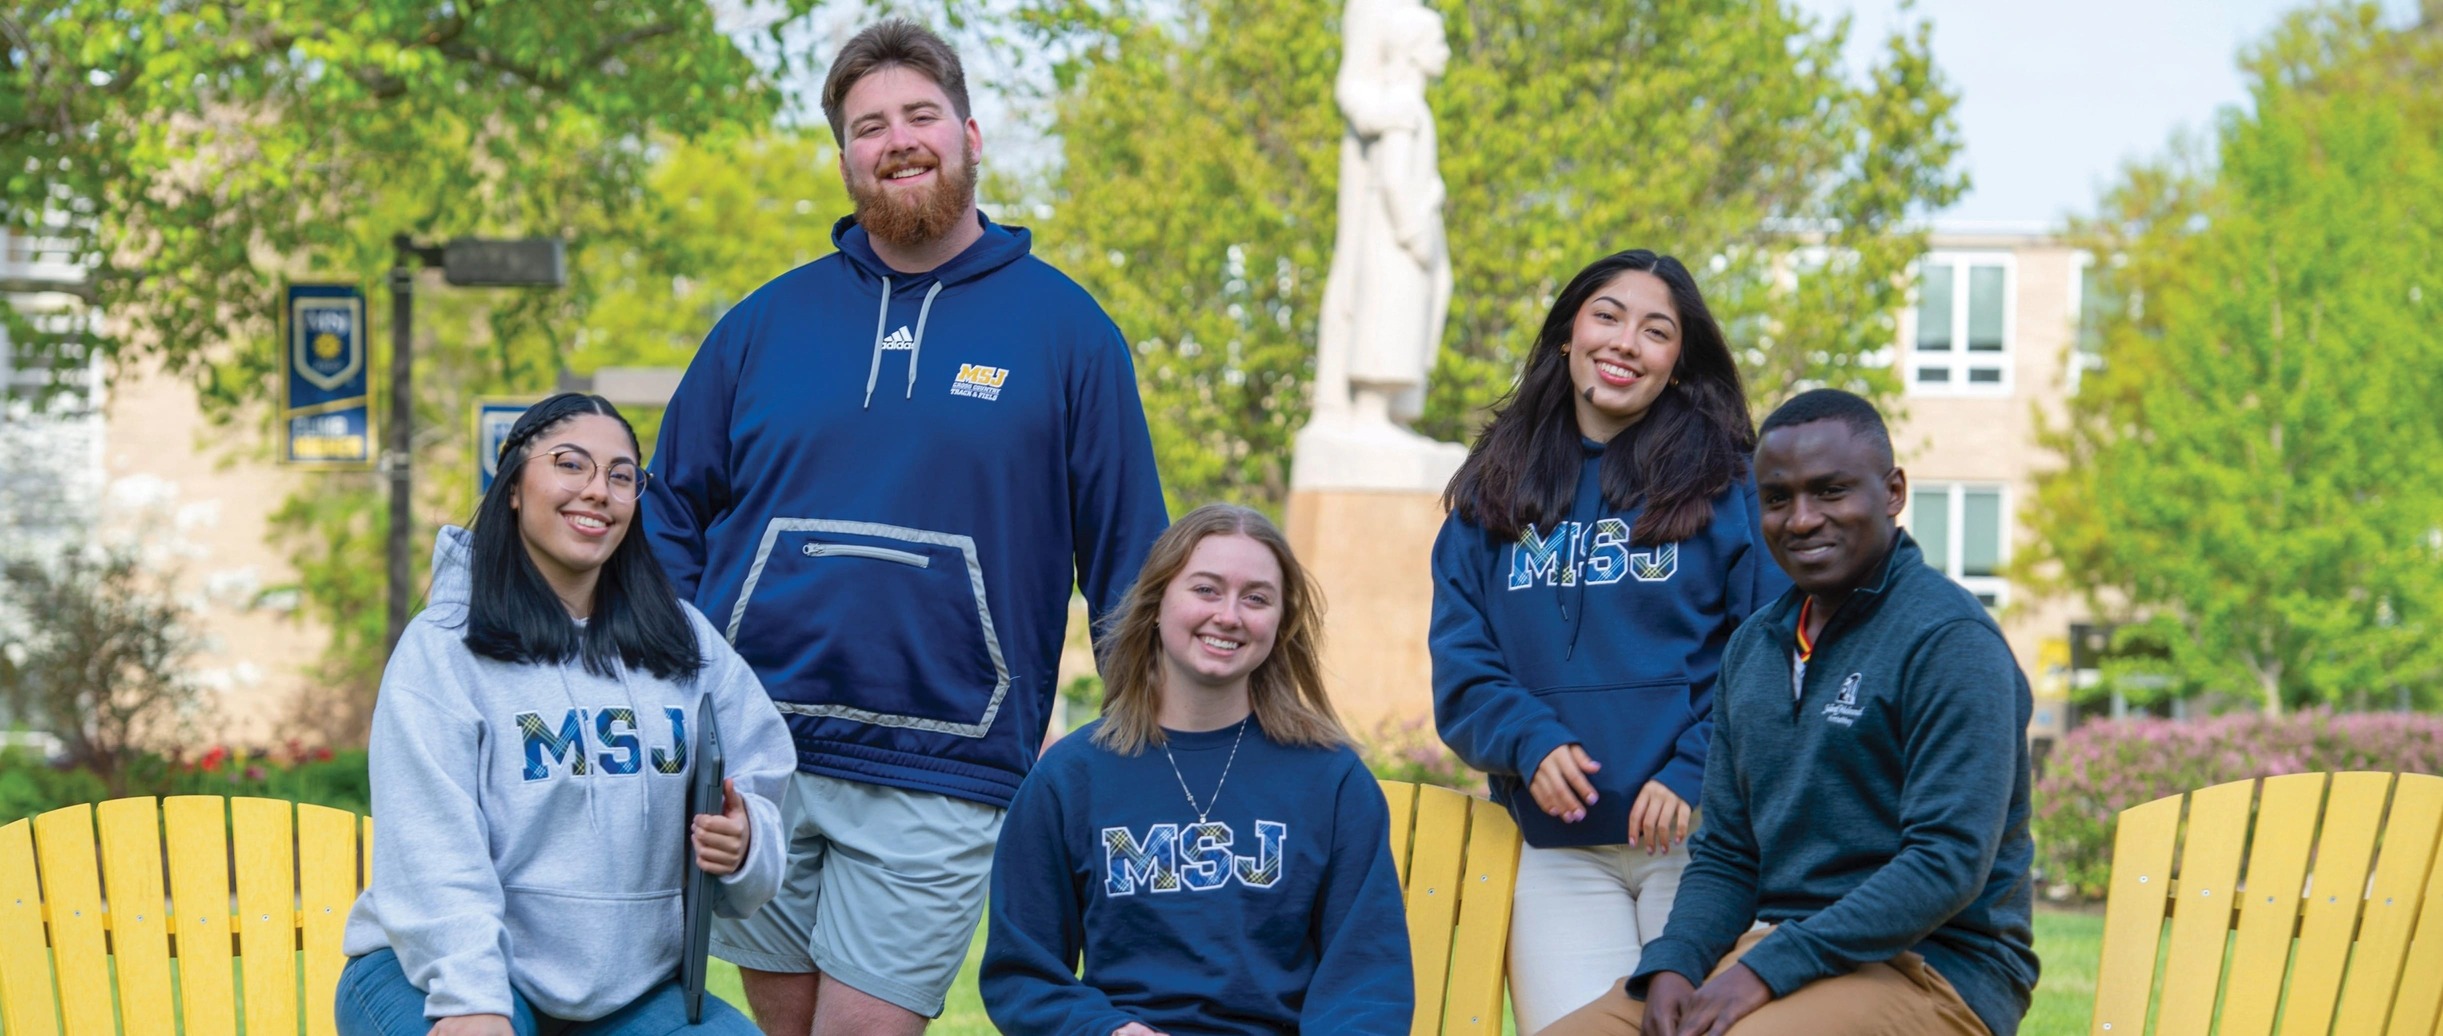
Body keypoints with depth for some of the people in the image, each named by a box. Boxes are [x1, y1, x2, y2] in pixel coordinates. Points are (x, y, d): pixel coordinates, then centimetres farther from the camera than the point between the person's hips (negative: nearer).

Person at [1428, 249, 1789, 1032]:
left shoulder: (1729, 484, 3)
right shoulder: (1494, 495, 12)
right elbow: (1461, 664, 7)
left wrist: (1696, 773, -15)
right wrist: (1529, 742, -11)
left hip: (1699, 835, -2)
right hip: (1556, 847, 2)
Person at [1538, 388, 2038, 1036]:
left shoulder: (1950, 640, -9)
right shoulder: (1754, 647, 15)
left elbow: (1950, 863, -18)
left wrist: (1767, 971, -20)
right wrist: (1672, 964, -3)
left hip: (1930, 972, -7)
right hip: (1772, 947, 7)